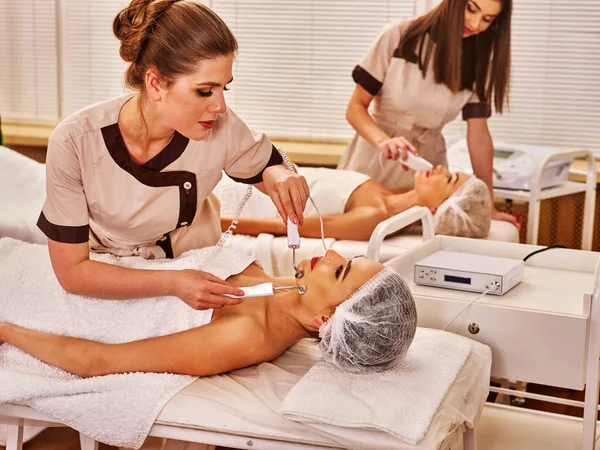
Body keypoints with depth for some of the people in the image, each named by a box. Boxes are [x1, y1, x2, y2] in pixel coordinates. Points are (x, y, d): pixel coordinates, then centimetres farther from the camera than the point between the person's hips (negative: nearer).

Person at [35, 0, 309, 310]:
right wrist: (172, 284, -34)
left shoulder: (222, 127, -23)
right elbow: (71, 271, -21)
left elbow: (268, 166, -2)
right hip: (106, 278, -2)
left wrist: (277, 176, -27)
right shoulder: (74, 142, -27)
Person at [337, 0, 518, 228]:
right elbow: (356, 107, -10)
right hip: (373, 164, -2)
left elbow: (479, 136, -3)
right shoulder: (400, 37, -11)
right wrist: (383, 140, -29)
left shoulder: (477, 61, -2)